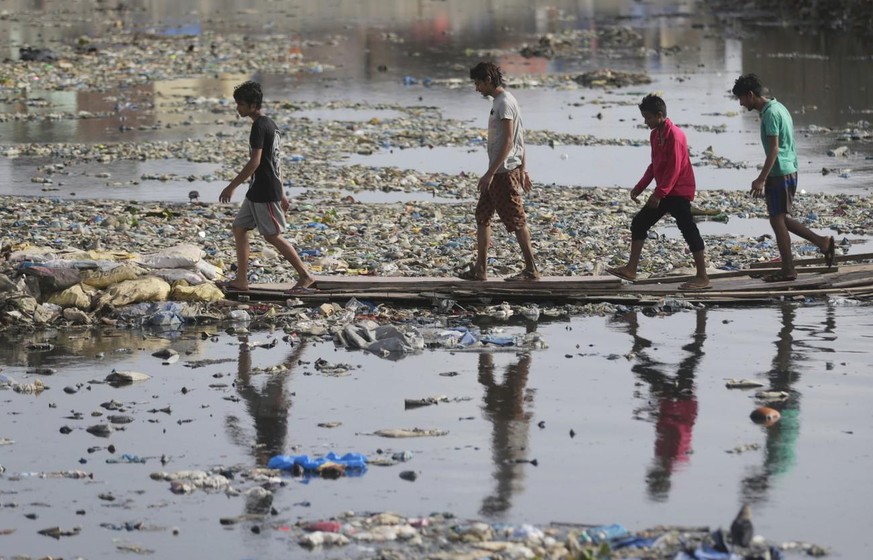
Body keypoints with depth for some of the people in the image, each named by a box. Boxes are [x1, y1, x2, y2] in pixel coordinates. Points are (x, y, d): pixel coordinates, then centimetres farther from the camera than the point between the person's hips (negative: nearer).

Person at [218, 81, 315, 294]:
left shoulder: (259, 126, -17)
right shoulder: (270, 124, 14)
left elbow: (255, 162, -23)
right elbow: (275, 161, 18)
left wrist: (232, 186, -20)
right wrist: (281, 194, 21)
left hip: (264, 192, -10)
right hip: (257, 192, 10)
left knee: (272, 235, -4)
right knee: (239, 228, 11)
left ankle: (305, 277, 2)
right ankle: (241, 281, 11)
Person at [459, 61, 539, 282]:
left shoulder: (504, 103, -16)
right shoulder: (501, 102, 15)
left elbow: (508, 142, -22)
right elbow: (519, 140, 19)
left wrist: (490, 173, -23)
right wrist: (522, 171, 22)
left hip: (504, 171, -10)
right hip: (499, 172, 10)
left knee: (516, 221, -4)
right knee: (482, 216, 11)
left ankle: (531, 269, 1)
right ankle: (480, 269, 14)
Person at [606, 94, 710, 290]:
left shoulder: (674, 135, -18)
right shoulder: (655, 135, 11)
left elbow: (674, 168, -21)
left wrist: (659, 193, -21)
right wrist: (639, 187, 15)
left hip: (678, 192, -10)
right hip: (664, 192, 10)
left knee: (688, 230, -9)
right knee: (639, 223, 11)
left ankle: (702, 278, -7)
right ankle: (631, 269, 15)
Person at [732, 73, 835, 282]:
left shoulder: (770, 114, -17)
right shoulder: (777, 108, 14)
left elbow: (774, 149, -21)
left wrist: (761, 179, -20)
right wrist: (766, 178, 24)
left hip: (780, 173, -10)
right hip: (788, 171, 10)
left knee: (777, 220, -2)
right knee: (781, 218, 15)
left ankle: (788, 270, 4)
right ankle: (822, 242, 13)